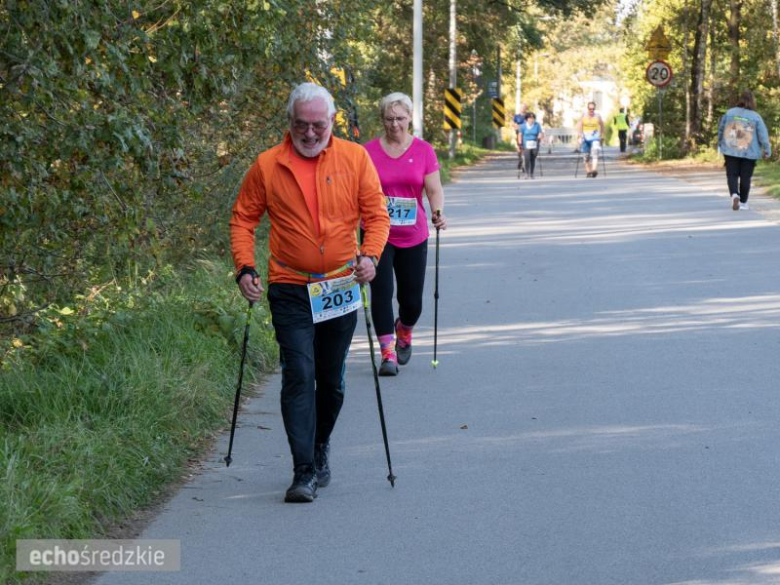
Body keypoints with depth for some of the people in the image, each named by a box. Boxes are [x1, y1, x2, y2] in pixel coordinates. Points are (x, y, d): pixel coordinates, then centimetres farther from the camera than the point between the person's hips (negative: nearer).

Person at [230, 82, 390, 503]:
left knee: (332, 381, 13)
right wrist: (245, 267, -10)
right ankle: (305, 471, -13)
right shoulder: (267, 166, -3)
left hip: (341, 288, 2)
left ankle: (321, 449, 35)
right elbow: (243, 219, 3)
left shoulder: (355, 158, 0)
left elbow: (376, 213, 1)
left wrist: (370, 254, -16)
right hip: (290, 290, -2)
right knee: (298, 376, -12)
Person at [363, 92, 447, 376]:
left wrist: (438, 213, -21)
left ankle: (404, 333, 39)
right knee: (382, 292, -12)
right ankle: (388, 353, -6)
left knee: (412, 300, 7)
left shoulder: (424, 150, 1)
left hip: (413, 237, 1)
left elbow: (434, 189, -1)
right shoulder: (370, 151, -1)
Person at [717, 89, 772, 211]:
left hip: (731, 151, 1)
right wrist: (767, 150, 7)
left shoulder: (729, 113, -2)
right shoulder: (756, 117, -9)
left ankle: (734, 194, -18)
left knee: (732, 175, 7)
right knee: (745, 177, 10)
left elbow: (721, 129, 9)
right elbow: (763, 135, -7)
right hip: (749, 153, -1)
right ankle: (743, 202, 16)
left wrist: (720, 144, 26)